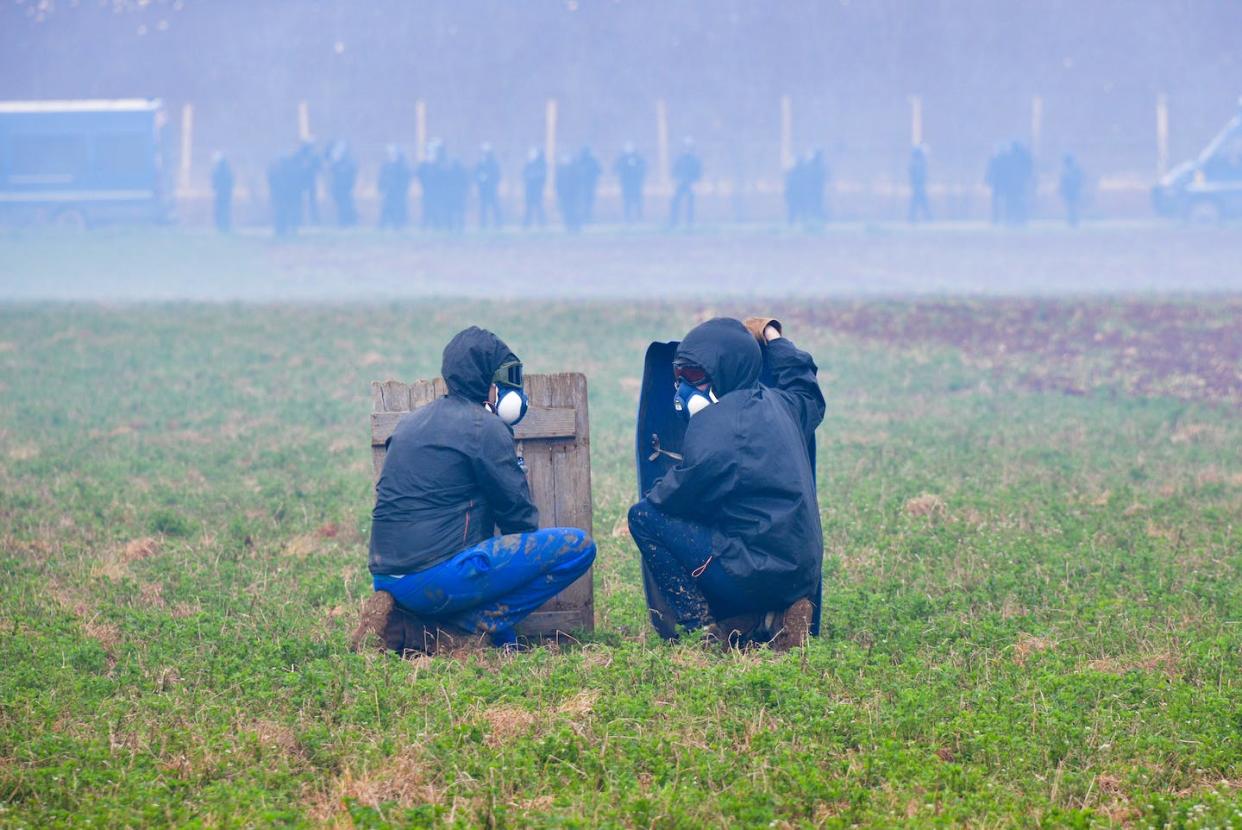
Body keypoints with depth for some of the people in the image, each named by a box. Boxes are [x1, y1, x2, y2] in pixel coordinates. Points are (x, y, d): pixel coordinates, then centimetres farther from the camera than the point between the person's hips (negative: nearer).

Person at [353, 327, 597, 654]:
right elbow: (518, 513, -3)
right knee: (578, 546, -8)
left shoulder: (412, 422, 19)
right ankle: (472, 627, -10)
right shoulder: (485, 427, -6)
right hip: (438, 576, -9)